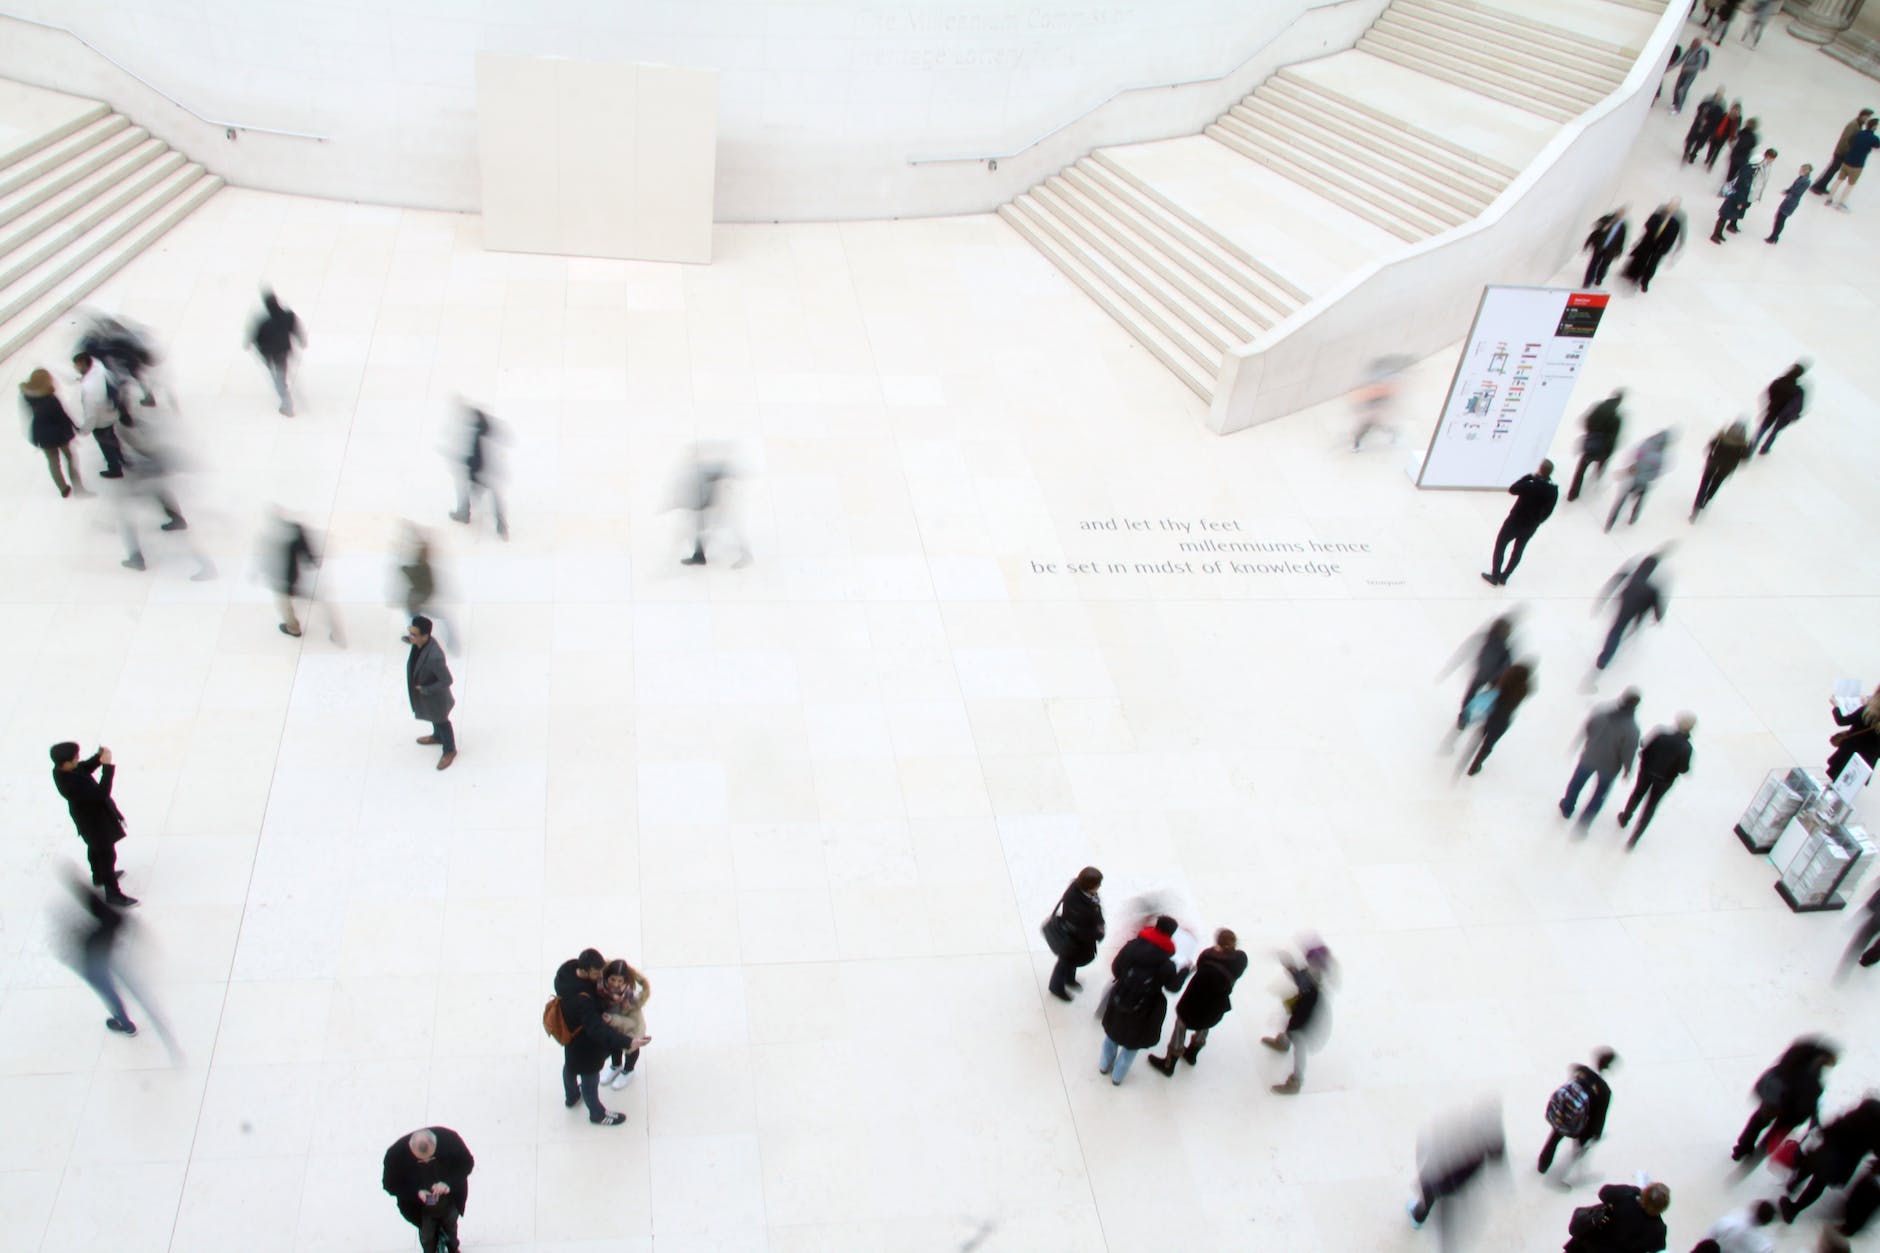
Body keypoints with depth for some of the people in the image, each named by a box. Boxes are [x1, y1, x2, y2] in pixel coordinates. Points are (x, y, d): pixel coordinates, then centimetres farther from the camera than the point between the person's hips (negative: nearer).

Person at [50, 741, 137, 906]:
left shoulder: (60, 769, -17)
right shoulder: (72, 785, -42)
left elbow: (84, 768, 2)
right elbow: (101, 794, -38)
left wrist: (98, 757, -17)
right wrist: (107, 766, -39)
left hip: (88, 817, 9)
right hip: (96, 821, -9)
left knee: (95, 849, 32)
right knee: (107, 855, 8)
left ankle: (99, 876, 56)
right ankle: (113, 894, 24)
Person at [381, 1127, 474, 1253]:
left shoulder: (450, 1138, -34)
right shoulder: (396, 1153, -35)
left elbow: (467, 1162, -17)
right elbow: (389, 1184, -18)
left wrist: (449, 1183, -34)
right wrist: (416, 1193, -34)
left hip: (451, 1199, 1)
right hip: (421, 1207, -1)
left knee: (451, 1227, 31)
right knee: (427, 1235, 25)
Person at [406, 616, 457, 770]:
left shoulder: (435, 656, -46)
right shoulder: (421, 642, -22)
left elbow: (446, 681, -33)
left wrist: (425, 690, -24)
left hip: (435, 695, -7)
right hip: (422, 689, 8)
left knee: (441, 722, 20)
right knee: (434, 718, 35)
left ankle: (449, 751, 46)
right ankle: (437, 737, 64)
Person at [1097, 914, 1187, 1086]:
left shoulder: (1132, 946, -20)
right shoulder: (1167, 965, -25)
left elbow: (1115, 969, -9)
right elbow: (1173, 986, -7)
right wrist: (1185, 971, 10)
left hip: (1118, 1003, 3)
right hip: (1142, 1013, -2)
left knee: (1112, 1033, 30)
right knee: (1132, 1043, 24)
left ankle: (1104, 1065, 50)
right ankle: (1117, 1075, 38)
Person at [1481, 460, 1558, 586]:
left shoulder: (1530, 486, -30)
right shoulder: (1554, 490, -12)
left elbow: (1512, 489, -14)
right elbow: (1548, 512, -1)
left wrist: (1529, 476, -14)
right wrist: (1535, 521, 15)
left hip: (1515, 522, -5)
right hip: (1531, 527, 5)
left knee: (1500, 546, 14)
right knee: (1518, 551, 21)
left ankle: (1494, 577, 22)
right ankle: (1503, 577, 34)